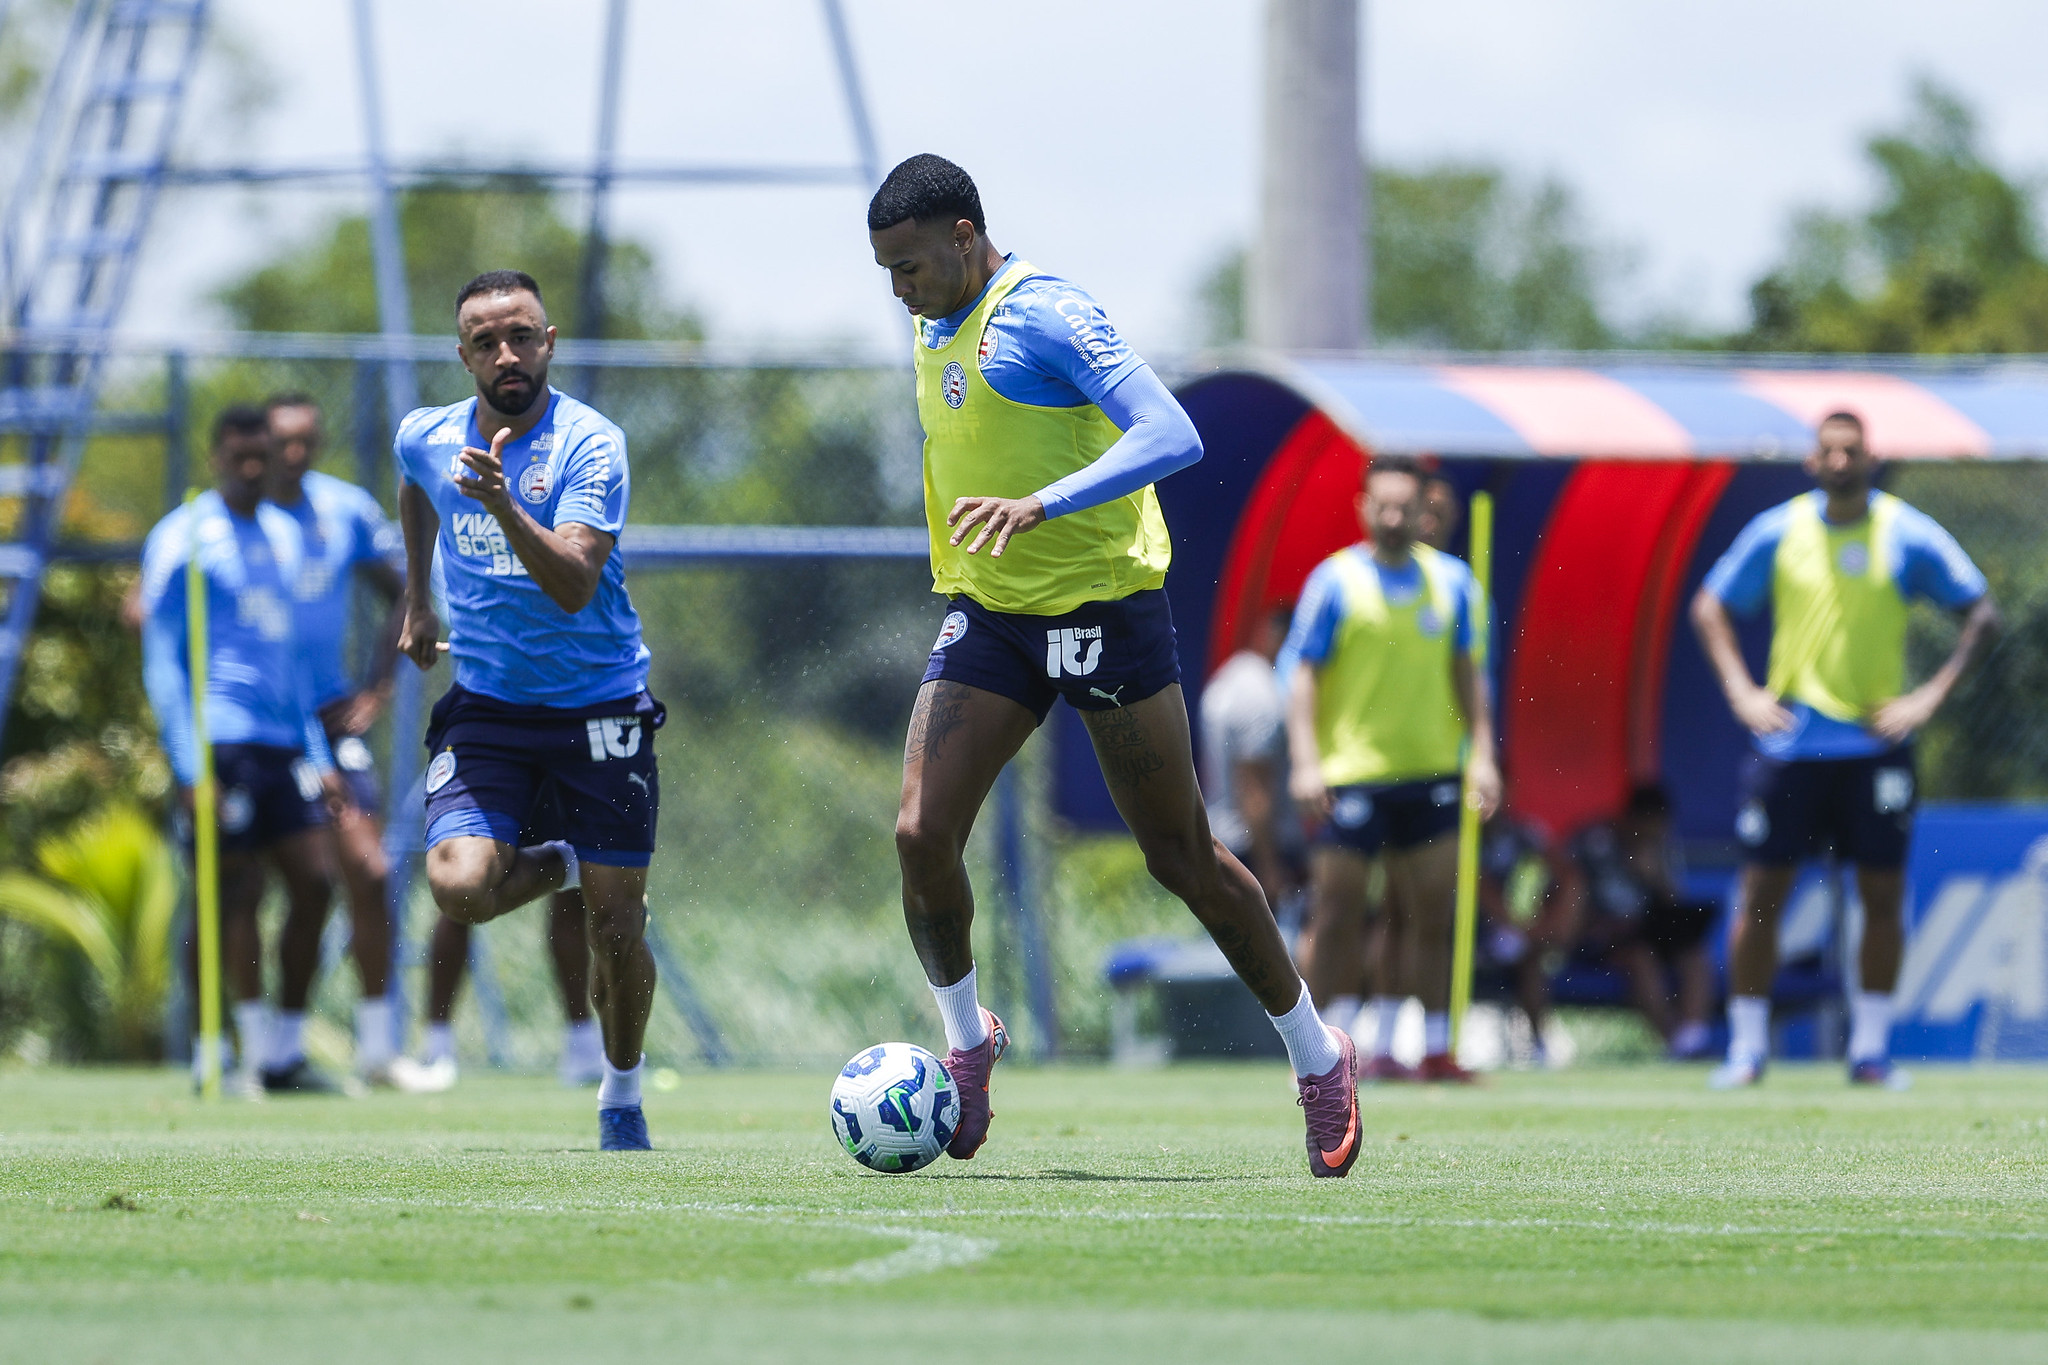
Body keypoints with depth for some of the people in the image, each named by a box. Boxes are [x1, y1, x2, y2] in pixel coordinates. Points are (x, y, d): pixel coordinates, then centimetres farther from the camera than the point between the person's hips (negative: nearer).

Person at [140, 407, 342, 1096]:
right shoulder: (182, 540, -3)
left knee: (314, 883, -1)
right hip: (219, 739, -7)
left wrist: (317, 754, 19)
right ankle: (257, 1051, -5)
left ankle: (286, 1051, 6)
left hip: (283, 739, 7)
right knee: (238, 892, -8)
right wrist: (189, 769, -13)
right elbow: (161, 662, -5)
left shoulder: (284, 535, 18)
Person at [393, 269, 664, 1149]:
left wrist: (502, 503, -41)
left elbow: (575, 584, -28)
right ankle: (557, 866, 13)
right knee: (460, 887, -22)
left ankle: (622, 1094, 23)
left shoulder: (590, 446, -15)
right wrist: (416, 601, 25)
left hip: (598, 711, -3)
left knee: (616, 926, -2)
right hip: (486, 706, 3)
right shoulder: (427, 439, -1)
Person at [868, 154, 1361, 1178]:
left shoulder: (1043, 315, -16)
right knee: (920, 833, -11)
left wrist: (1042, 507, -37)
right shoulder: (934, 330, 10)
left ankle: (1315, 1055, 17)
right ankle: (966, 1040, 10)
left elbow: (1172, 438, -27)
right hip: (985, 619, 7)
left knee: (1181, 857, 2)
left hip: (1101, 608, -7)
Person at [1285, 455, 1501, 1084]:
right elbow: (1303, 674, -4)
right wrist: (1306, 761, -12)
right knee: (1337, 913, -3)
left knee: (1429, 914, 4)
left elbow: (1468, 672, 13)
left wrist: (1482, 753, 4)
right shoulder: (1334, 581, -3)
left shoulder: (1450, 581, 8)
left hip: (1430, 773, 4)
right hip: (1351, 777, -4)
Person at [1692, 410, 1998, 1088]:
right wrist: (1741, 692, -2)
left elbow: (1981, 613, 3)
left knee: (1882, 896, 0)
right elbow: (1710, 607, 11)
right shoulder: (1777, 533, 2)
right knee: (1761, 895, -2)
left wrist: (1931, 696, -7)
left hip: (1875, 743, 0)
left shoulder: (1909, 536, -1)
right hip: (1789, 740, 0)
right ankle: (1746, 1049, 6)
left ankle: (1870, 1047, 10)